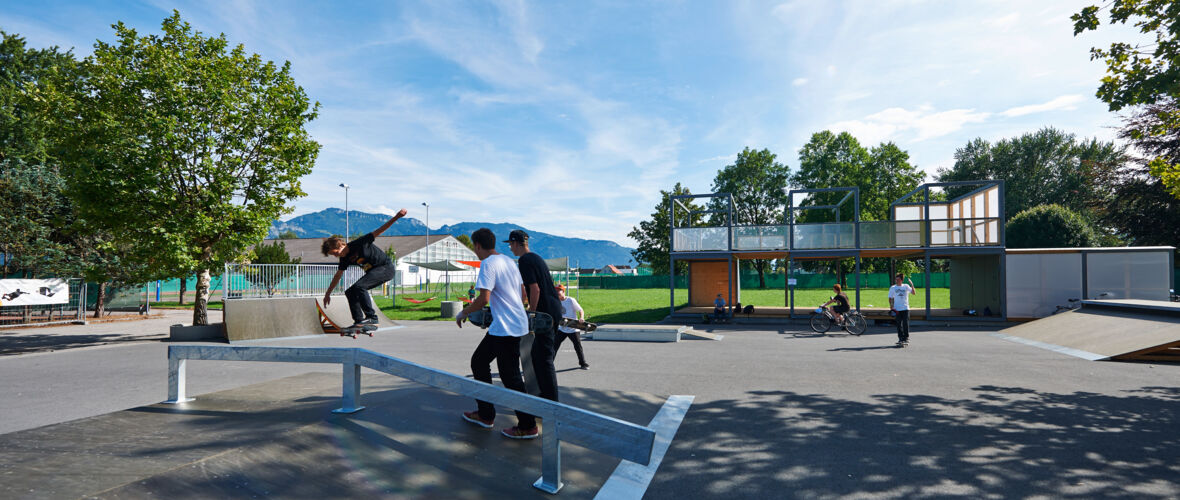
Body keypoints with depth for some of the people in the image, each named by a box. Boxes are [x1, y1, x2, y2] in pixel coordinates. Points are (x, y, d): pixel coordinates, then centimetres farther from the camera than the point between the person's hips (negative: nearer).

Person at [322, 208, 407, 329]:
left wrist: (396, 217, -29)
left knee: (359, 286, -25)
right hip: (373, 272, 9)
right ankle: (359, 321, 5)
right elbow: (337, 276, 17)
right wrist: (328, 293, 23)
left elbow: (378, 231, -20)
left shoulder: (358, 243, -17)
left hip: (386, 268, -9)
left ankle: (372, 317, -22)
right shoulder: (345, 258, 5)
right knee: (350, 292, 3)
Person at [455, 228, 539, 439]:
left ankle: (528, 426, 6)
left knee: (510, 377, -3)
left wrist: (463, 313, -7)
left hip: (507, 328, -10)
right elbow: (521, 292, 19)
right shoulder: (508, 261, 14)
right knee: (479, 361, 19)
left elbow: (484, 299, -23)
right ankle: (485, 414, 26)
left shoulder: (488, 264, -14)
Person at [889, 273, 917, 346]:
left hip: (905, 308, 0)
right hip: (897, 310, 0)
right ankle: (901, 338, 11)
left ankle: (906, 338, 5)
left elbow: (914, 293, -2)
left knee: (906, 324, -4)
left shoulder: (906, 286, 6)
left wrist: (912, 285, -14)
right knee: (899, 325, 2)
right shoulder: (892, 288, 5)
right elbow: (890, 298, 8)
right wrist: (891, 306, -4)